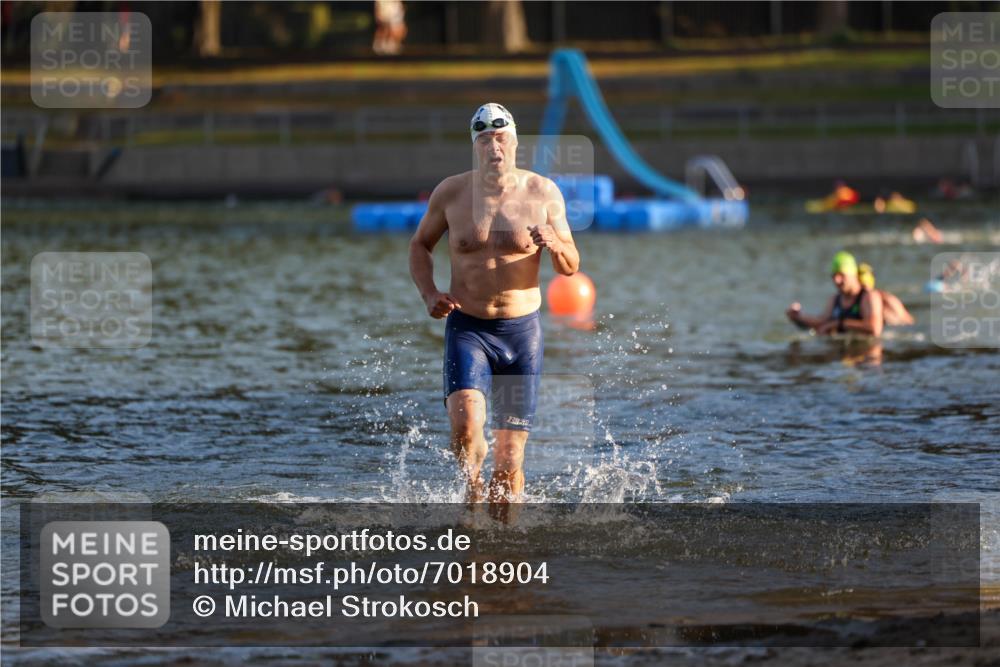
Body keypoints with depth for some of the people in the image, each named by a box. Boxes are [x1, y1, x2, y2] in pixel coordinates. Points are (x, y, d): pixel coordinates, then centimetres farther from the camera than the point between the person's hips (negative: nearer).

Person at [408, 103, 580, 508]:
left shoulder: (542, 193, -2)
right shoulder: (450, 193, -3)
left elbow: (571, 268, 4)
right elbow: (420, 245, 13)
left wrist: (556, 246, -20)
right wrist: (429, 294, -5)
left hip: (522, 331, 1)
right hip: (467, 328, -1)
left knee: (511, 452, 1)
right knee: (466, 424, -24)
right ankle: (472, 489, 6)